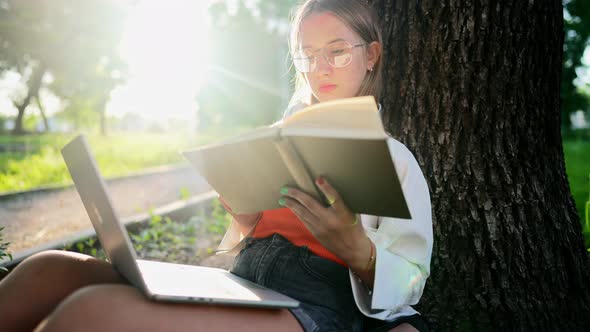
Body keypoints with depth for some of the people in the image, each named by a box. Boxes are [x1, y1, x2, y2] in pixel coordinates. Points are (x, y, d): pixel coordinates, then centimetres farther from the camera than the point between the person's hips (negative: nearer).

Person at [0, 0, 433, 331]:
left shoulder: (394, 157, 11)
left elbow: (408, 282, 3)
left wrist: (356, 248, -18)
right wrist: (243, 223, 3)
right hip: (237, 291, 6)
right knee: (49, 272, -20)